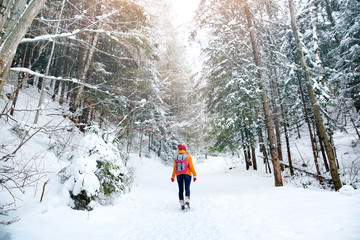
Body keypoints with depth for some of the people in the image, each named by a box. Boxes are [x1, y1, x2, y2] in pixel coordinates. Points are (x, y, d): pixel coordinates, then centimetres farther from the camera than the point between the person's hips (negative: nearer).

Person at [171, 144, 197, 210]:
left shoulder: (176, 157, 3)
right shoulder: (188, 156, -3)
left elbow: (174, 167, 4)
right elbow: (191, 166, -6)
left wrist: (173, 176, 11)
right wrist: (194, 175, -1)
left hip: (179, 175, 2)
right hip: (187, 174, -2)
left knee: (181, 190, 9)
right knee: (187, 188, 1)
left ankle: (182, 204, 8)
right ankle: (187, 201, -18)